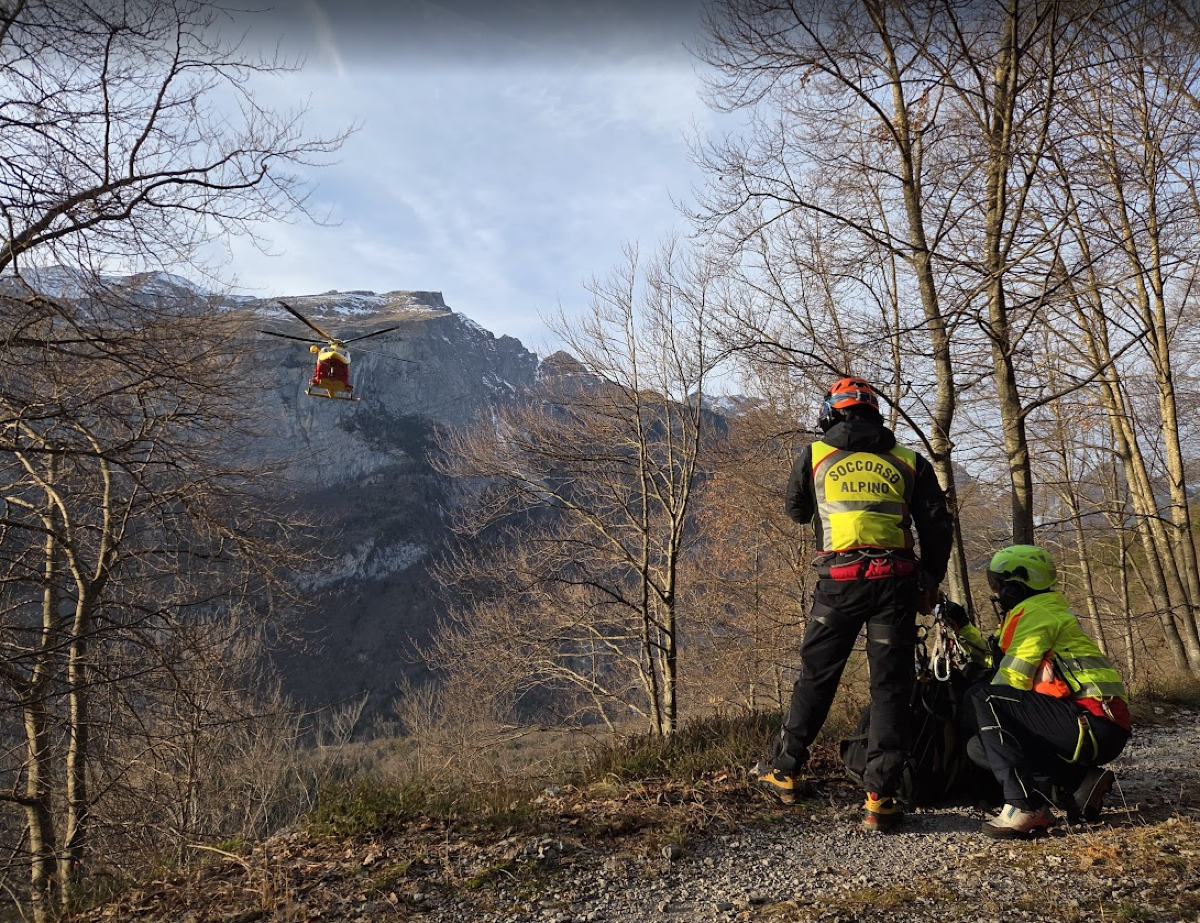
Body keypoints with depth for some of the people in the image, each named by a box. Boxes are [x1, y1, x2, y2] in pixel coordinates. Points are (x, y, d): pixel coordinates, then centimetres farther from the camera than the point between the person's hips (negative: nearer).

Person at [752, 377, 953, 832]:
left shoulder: (814, 456, 8)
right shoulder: (910, 462, 11)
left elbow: (796, 511, 23)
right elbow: (937, 526, 7)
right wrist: (929, 582, 15)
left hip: (839, 579, -1)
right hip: (895, 581, 1)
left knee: (815, 677, 12)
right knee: (890, 688, 6)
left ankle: (784, 770, 22)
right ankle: (880, 798, 4)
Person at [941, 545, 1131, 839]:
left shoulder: (1034, 612, -7)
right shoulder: (1045, 609, 23)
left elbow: (1011, 681, -11)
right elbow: (999, 658, 30)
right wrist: (963, 629, 28)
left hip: (1093, 723, -10)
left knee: (983, 698, -20)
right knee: (980, 746, 13)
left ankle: (1024, 807, -26)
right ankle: (1079, 783, 4)